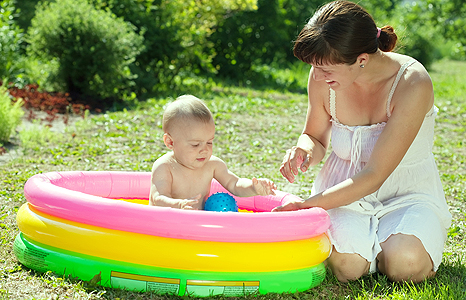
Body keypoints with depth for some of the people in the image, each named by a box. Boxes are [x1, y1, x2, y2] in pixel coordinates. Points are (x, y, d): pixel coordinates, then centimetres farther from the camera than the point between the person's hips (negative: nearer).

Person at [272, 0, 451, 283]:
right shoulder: (322, 77, -12)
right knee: (346, 265, -26)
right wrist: (304, 151, -18)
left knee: (404, 263, -30)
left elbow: (374, 176, -25)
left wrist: (306, 205, -27)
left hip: (407, 193, -2)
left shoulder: (413, 84, -25)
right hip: (347, 189, 2)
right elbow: (315, 138, 8)